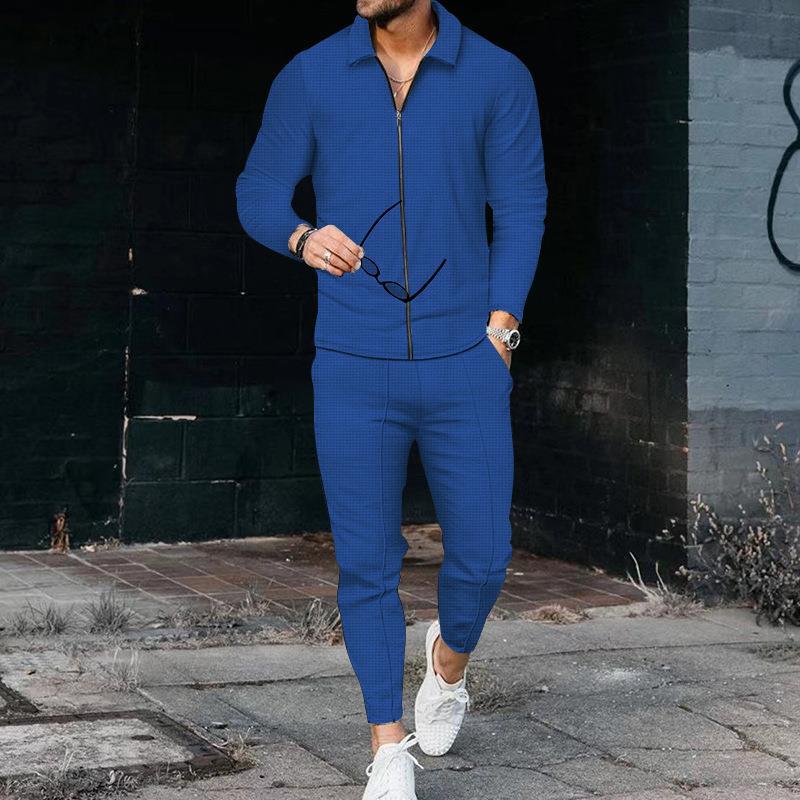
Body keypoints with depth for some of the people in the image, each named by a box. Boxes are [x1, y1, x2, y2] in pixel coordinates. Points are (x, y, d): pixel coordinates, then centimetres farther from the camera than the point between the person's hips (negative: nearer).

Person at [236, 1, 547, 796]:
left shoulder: (498, 76, -2)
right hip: (354, 372, 0)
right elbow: (259, 195, 8)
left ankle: (450, 657, 38)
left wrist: (497, 337, -6)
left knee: (481, 555, 3)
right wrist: (303, 238, -16)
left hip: (463, 370, 0)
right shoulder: (310, 76, -1)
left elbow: (521, 212, 3)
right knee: (366, 564, 1)